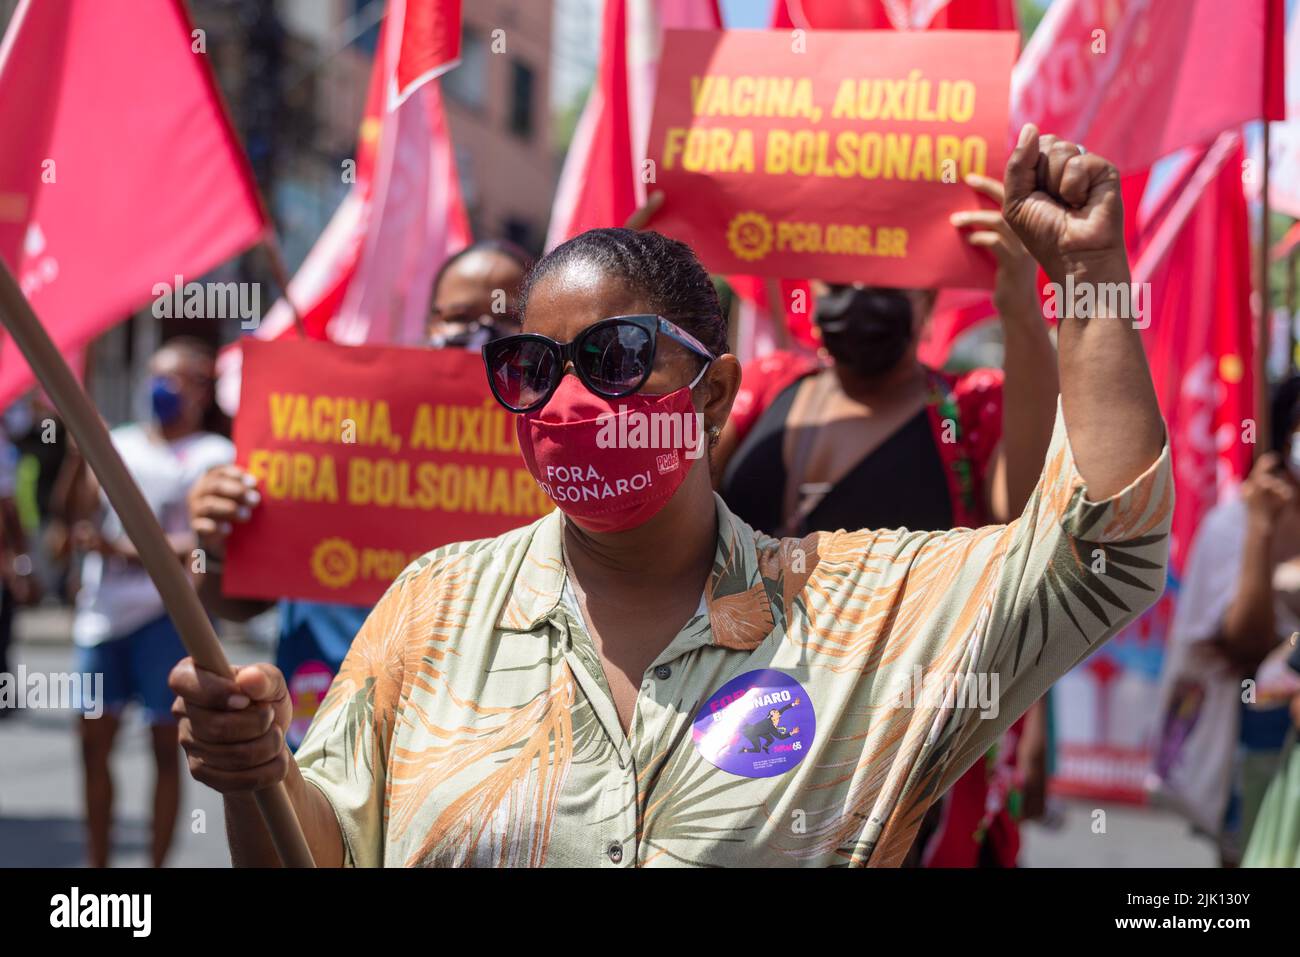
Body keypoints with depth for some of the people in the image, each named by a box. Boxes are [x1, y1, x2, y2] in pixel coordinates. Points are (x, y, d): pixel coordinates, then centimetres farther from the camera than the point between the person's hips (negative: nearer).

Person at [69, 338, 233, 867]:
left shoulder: (215, 455, 0)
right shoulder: (117, 443, 15)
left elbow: (208, 541, -11)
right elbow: (79, 511, 2)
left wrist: (127, 551, -17)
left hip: (167, 610, -5)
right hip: (102, 610, 5)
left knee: (166, 745, 0)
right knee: (94, 742, 6)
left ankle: (156, 868, 6)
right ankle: (97, 863, 16)